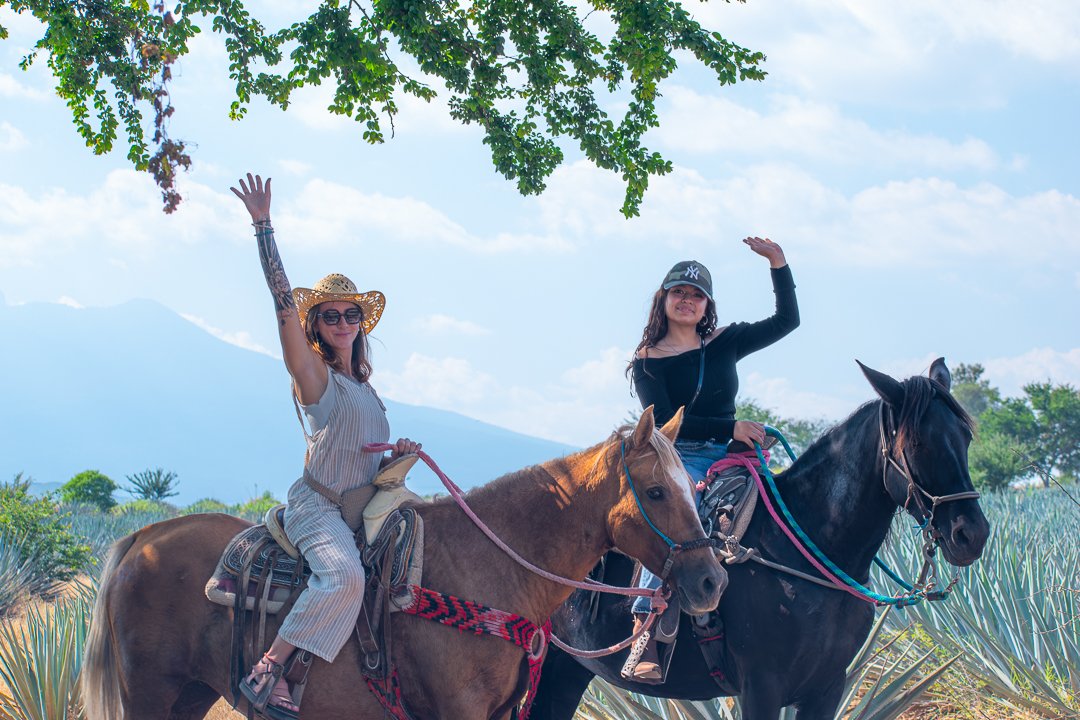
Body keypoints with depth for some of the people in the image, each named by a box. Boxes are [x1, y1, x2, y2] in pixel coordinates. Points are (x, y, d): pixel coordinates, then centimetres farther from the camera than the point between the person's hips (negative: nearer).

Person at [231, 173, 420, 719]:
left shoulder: (365, 388, 18)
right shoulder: (314, 375, -3)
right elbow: (284, 303, -15)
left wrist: (399, 454, 12)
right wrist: (263, 227, -20)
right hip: (317, 504, -8)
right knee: (344, 574, -33)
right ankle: (266, 671, -31)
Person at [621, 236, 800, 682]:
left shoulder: (725, 344, 12)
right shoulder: (647, 361, 2)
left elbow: (786, 321, 8)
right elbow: (663, 421, -9)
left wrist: (779, 265, -5)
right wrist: (730, 428, -17)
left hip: (729, 458, 5)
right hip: (678, 460, -5)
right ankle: (645, 629, -43)